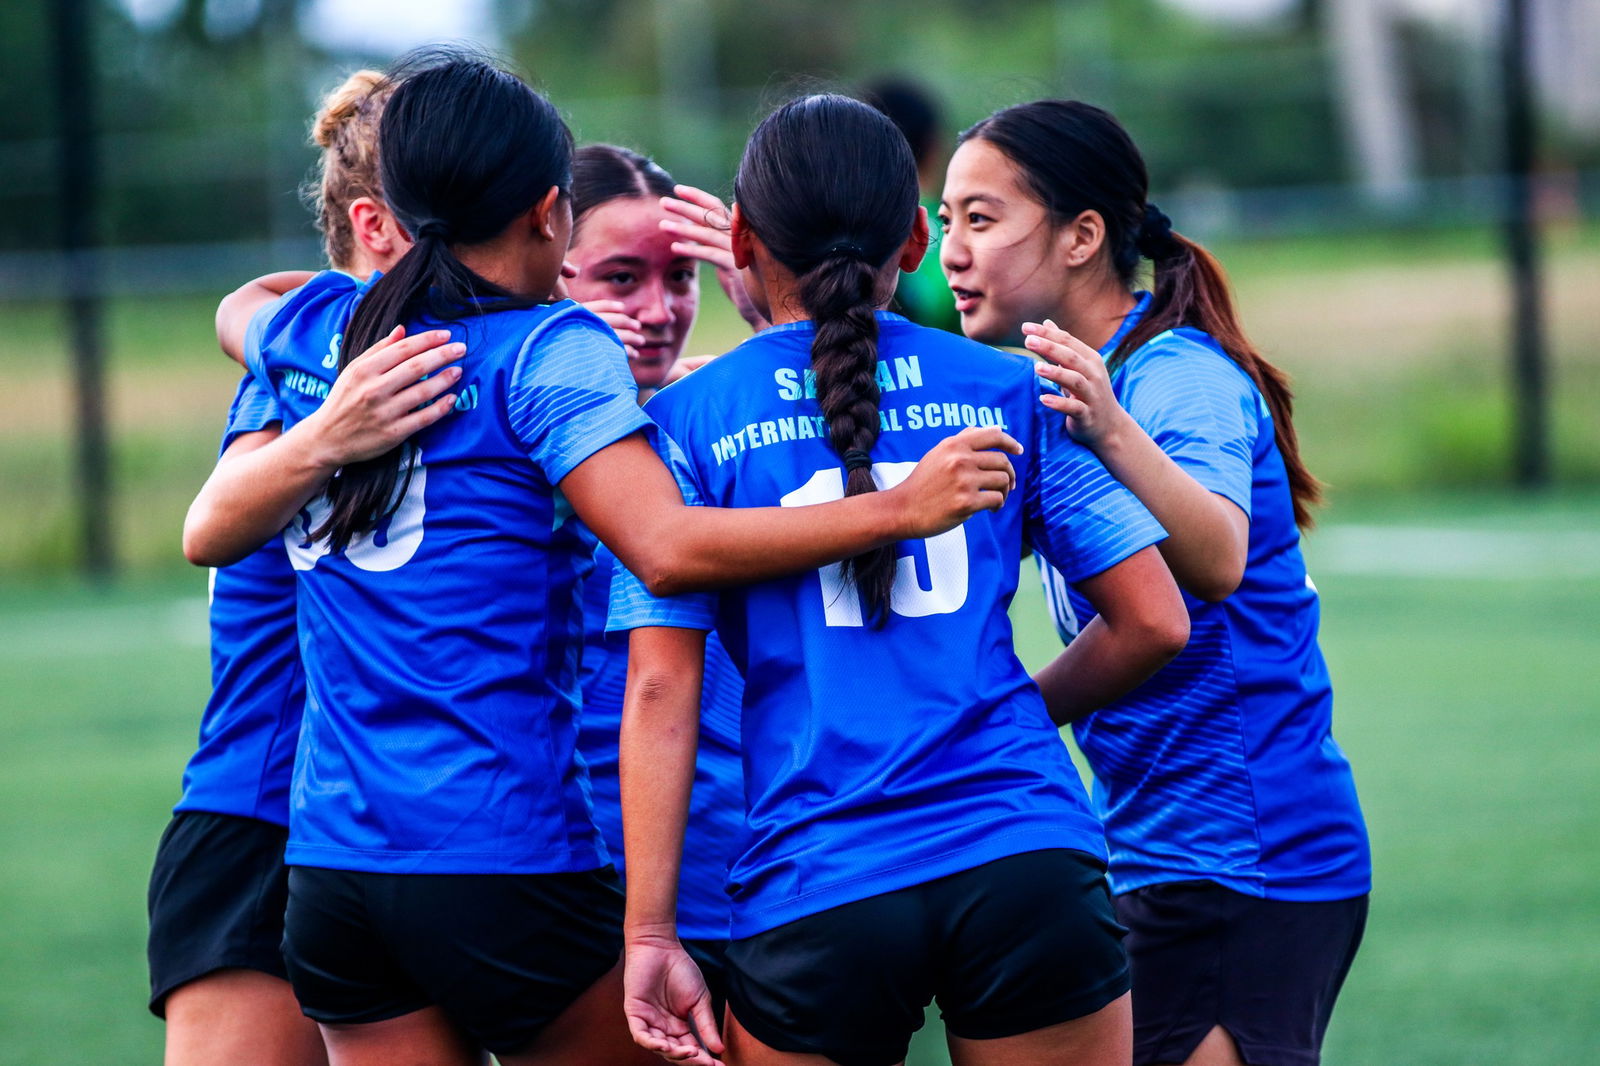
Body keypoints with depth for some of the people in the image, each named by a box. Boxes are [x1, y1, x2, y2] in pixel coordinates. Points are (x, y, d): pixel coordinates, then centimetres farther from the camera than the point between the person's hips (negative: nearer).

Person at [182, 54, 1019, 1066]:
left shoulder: (314, 330, 10)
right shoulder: (551, 348, -8)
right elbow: (669, 548, -21)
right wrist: (902, 510, -21)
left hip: (330, 861, 6)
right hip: (507, 855, -6)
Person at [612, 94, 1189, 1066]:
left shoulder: (687, 421, 5)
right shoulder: (1012, 393, 9)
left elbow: (660, 689, -2)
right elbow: (1153, 624, 8)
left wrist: (649, 935, -3)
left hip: (814, 904, -1)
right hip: (1031, 868, 1)